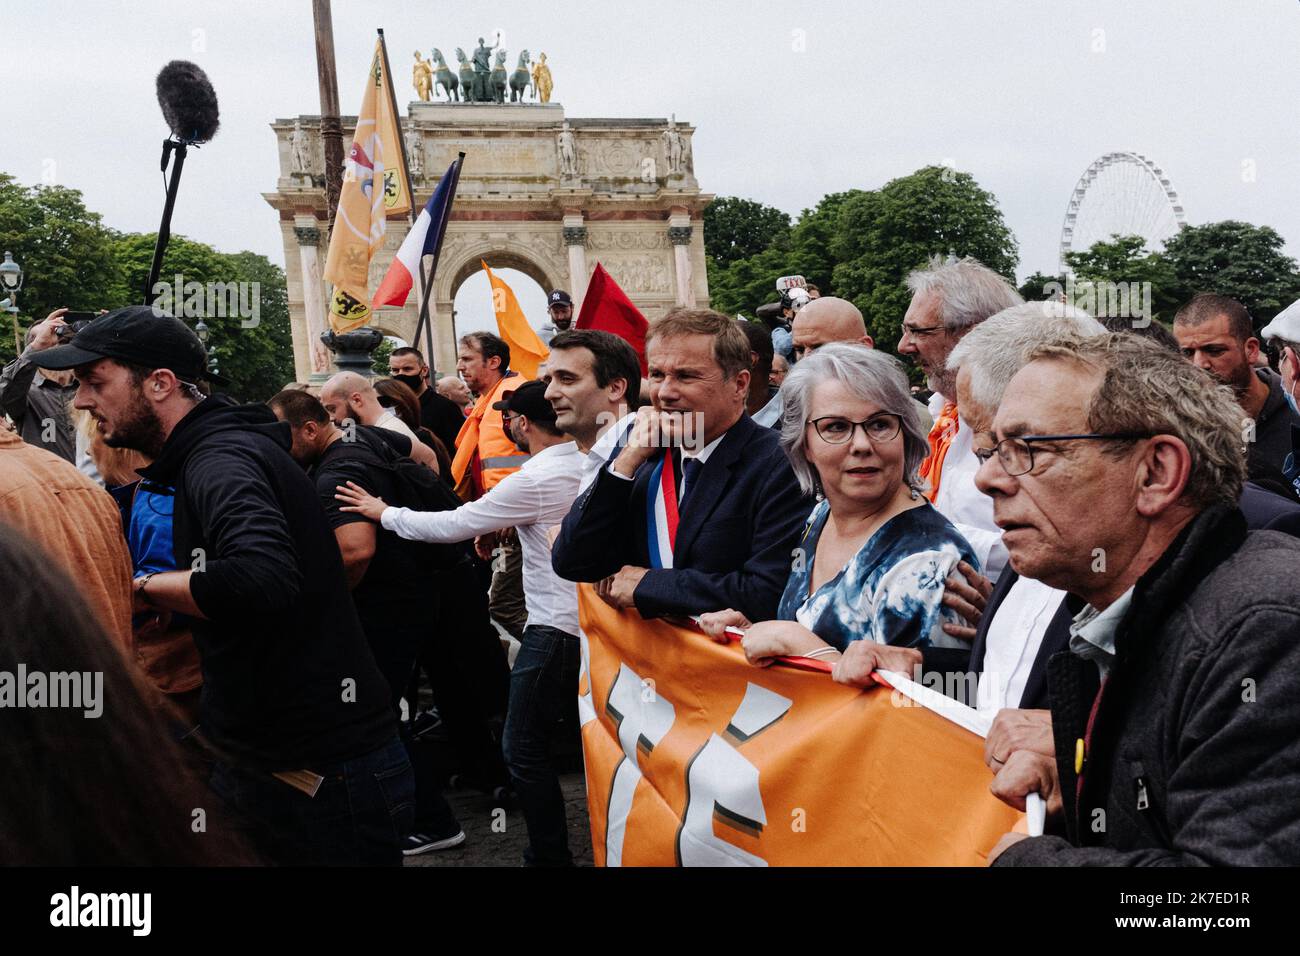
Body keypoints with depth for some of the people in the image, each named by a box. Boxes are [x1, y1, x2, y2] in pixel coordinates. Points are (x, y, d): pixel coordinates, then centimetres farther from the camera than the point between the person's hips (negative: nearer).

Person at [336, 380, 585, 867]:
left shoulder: (535, 480, -18)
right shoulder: (586, 464, 5)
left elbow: (454, 525, -15)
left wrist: (385, 512, -3)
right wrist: (507, 524, 20)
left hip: (555, 627, -9)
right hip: (592, 620, 9)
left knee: (524, 749, 1)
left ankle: (550, 854, 7)